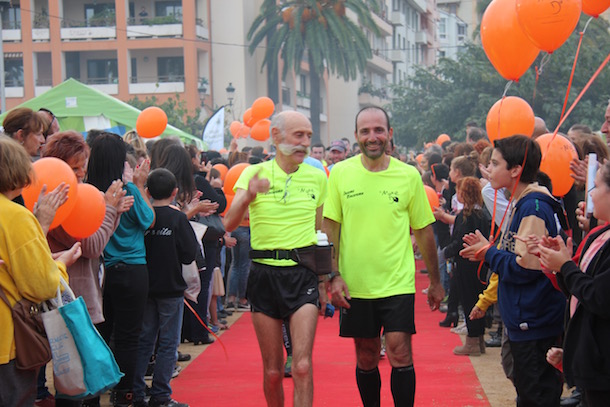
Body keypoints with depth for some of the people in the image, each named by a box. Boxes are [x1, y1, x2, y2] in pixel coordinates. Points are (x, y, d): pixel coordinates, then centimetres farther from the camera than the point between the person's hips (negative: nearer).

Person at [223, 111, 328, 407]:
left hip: (303, 274, 0)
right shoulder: (255, 174, 1)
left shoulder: (317, 177, 7)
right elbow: (229, 224, -12)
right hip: (265, 274, 0)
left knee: (302, 366, -14)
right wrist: (247, 197, -32)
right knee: (272, 372, 6)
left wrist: (323, 282, 17)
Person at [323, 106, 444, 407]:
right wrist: (334, 275, -7)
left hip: (398, 284, -1)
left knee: (400, 356, -8)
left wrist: (435, 281, 11)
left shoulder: (409, 176, -1)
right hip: (355, 286, 1)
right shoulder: (340, 173, -1)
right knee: (366, 359, 11)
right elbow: (329, 228, 2)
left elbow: (424, 231, 6)